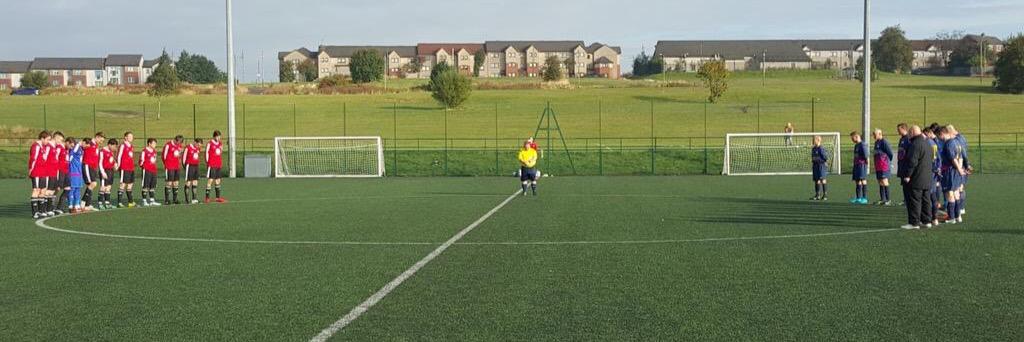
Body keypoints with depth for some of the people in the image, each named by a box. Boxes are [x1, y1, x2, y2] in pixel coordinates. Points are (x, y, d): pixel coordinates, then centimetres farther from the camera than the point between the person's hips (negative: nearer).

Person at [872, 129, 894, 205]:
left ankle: (888, 200, -7)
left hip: (884, 165, -9)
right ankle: (882, 199, 15)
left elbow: (890, 153, -13)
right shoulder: (876, 142, 16)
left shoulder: (884, 142, -13)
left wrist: (888, 162, -1)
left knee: (884, 181, -10)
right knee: (880, 182, 10)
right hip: (878, 166, 9)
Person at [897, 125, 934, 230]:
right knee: (925, 200, 14)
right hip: (927, 179, 10)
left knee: (914, 201, -6)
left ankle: (914, 222, -5)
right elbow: (931, 160, 22)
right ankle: (927, 221, 19)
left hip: (916, 179, -10)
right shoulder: (927, 144, 16)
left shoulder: (915, 145, -17)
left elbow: (912, 162, -23)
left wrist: (907, 175, -19)